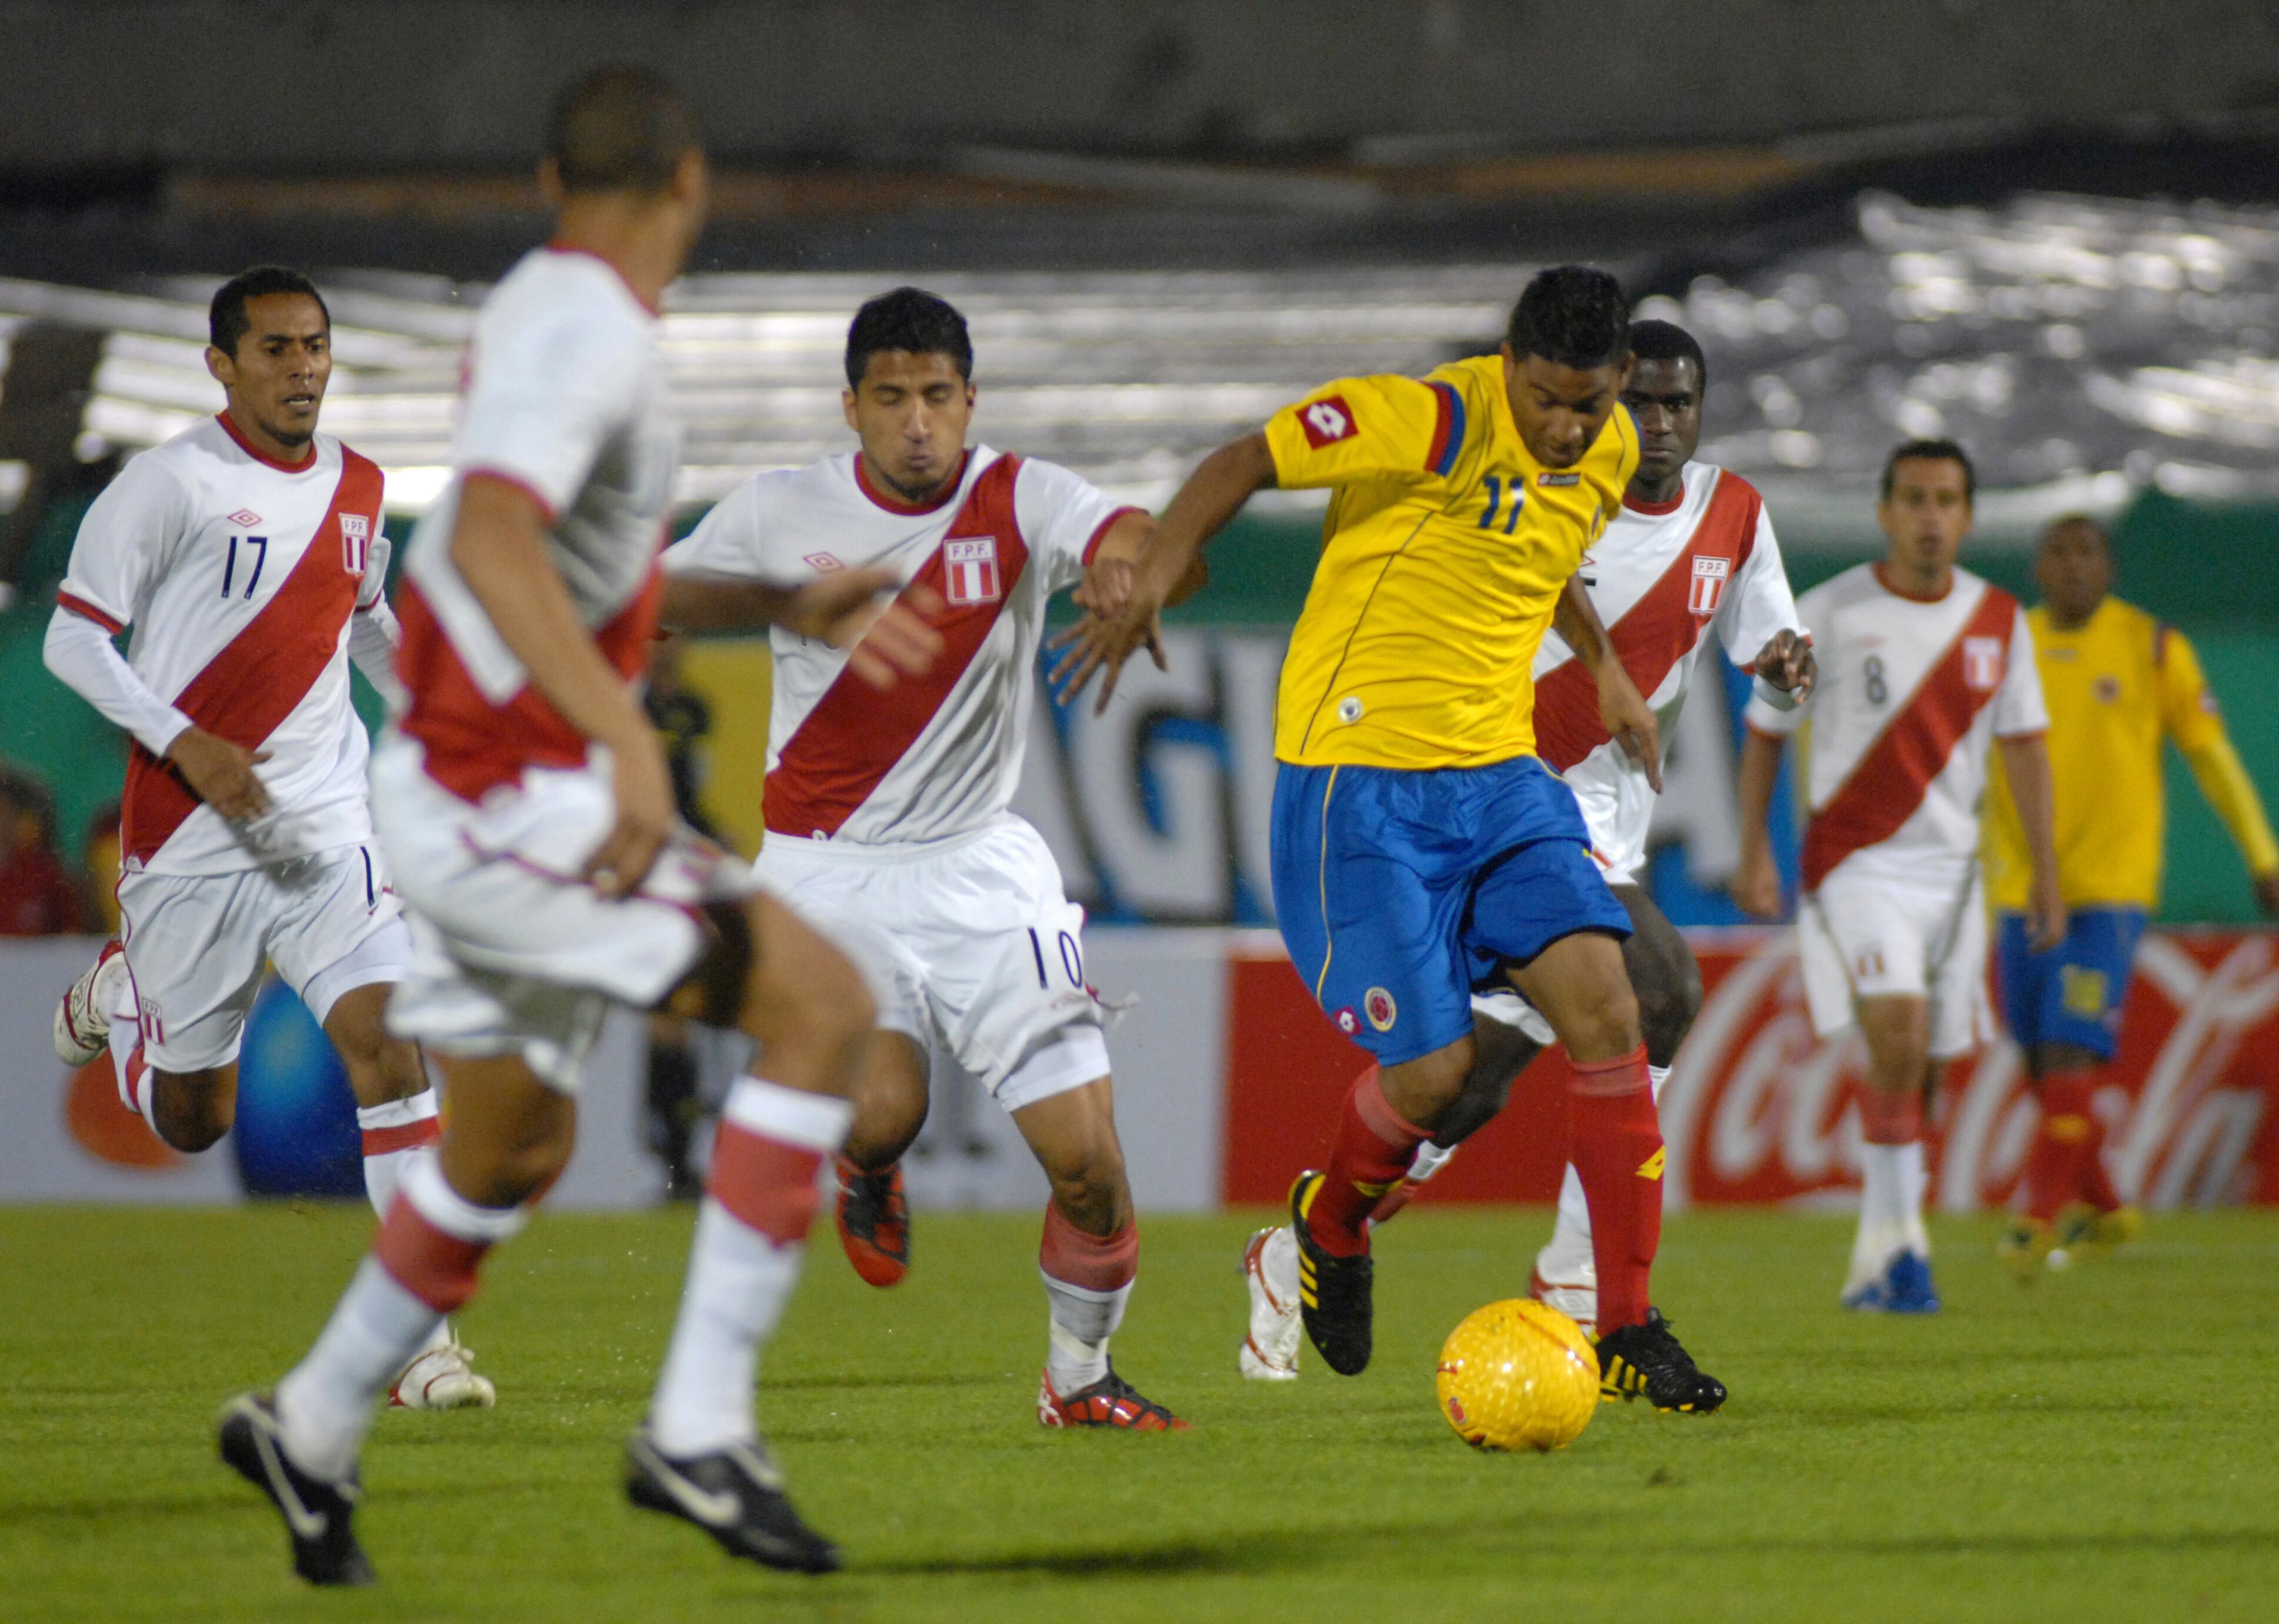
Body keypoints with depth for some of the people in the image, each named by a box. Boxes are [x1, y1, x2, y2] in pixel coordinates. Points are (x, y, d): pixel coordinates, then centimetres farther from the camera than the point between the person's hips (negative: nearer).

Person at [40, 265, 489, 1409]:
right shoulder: (171, 484, -10)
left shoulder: (356, 487, 9)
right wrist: (186, 745, -22)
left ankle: (421, 1337, -16)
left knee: (385, 1038, -18)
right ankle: (118, 994, 45)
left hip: (324, 828, 3)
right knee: (190, 1120, 9)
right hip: (190, 833, -3)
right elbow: (74, 638, -10)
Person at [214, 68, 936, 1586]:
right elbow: (490, 539, -34)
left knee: (517, 1147, 25)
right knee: (824, 1003, -15)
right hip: (503, 798, -10)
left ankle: (314, 1425, 41)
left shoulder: (548, 309, 13)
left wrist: (788, 606, 29)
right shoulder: (591, 327, -17)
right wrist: (632, 742, -42)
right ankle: (700, 1428, -17)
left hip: (483, 790, 10)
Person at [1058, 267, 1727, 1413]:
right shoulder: (1433, 422, -17)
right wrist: (1151, 580, -25)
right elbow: (1245, 462, -13)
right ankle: (1331, 1222, 28)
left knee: (1603, 1007, -12)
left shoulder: (1609, 451, 6)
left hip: (1497, 778, 6)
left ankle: (1627, 1335, -5)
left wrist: (1602, 667, 35)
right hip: (1357, 778, -6)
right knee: (1433, 1068, -9)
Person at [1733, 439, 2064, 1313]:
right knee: (1897, 1031, -23)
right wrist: (1753, 852, -4)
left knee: (1923, 1072, 6)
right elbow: (1765, 729, 3)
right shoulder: (1828, 614, -5)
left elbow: (2023, 744, 10)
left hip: (1949, 866, 4)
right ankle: (1900, 1239, -17)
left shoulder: (1999, 621, 5)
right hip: (1853, 863, -4)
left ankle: (1876, 1258, 19)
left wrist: (2045, 874, 6)